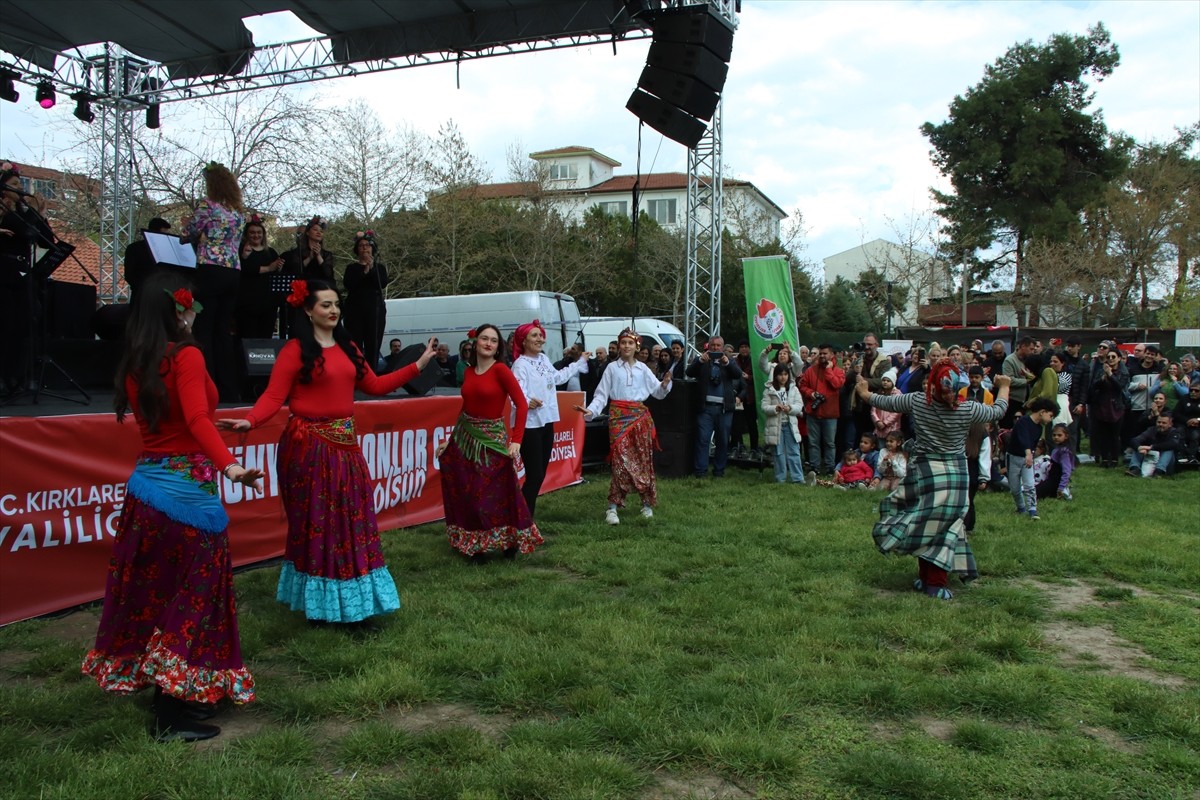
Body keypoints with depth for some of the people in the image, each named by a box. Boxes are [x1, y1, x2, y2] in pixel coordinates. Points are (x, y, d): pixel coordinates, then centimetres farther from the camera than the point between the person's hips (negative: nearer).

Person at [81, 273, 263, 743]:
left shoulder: (135, 363, 10)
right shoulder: (186, 356, -12)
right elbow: (198, 420, -26)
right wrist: (229, 465, -38)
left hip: (145, 483, 8)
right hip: (187, 489, -8)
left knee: (151, 591, 14)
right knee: (190, 596, 1)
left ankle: (171, 700, 28)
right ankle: (172, 717, 8)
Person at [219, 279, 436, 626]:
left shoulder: (347, 347, 13)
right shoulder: (295, 350, -8)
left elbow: (374, 386, 13)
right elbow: (273, 396, -14)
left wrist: (417, 365, 12)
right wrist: (250, 421, -33)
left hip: (344, 444, 7)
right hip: (308, 446, -7)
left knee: (351, 522, 8)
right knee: (314, 525, 2)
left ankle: (352, 606, 18)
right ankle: (318, 605, 15)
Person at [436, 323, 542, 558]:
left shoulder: (501, 370, -12)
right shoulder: (469, 372, 5)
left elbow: (522, 405, -17)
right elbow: (466, 407, 11)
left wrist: (516, 440, -23)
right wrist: (451, 439, 10)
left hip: (492, 438, -6)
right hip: (464, 436, 6)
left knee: (498, 493, 0)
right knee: (466, 494, 9)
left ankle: (511, 541, 20)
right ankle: (474, 546, 24)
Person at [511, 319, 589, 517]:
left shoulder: (544, 359, 13)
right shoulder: (521, 364, -13)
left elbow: (558, 377, 32)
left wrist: (580, 362, 43)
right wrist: (526, 401, -49)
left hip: (547, 422, 8)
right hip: (529, 425, -8)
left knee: (540, 474, 11)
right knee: (534, 476, -11)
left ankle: (528, 512, 20)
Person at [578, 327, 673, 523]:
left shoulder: (642, 368, 10)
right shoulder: (612, 368, 5)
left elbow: (657, 393, 8)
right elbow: (601, 394, 0)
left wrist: (665, 385, -14)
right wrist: (591, 410, -16)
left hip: (640, 416, 3)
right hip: (619, 416, -3)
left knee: (644, 458, 7)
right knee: (621, 459, -11)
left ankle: (647, 503, 19)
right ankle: (612, 507, -8)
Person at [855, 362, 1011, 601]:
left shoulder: (917, 401, -11)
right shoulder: (967, 409, -10)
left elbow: (886, 402, 2)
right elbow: (998, 411, 8)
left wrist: (864, 393, 22)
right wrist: (1004, 387, 27)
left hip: (925, 472, -1)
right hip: (956, 474, 1)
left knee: (926, 526, 11)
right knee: (944, 528, 10)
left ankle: (930, 579, 15)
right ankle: (934, 582, 17)